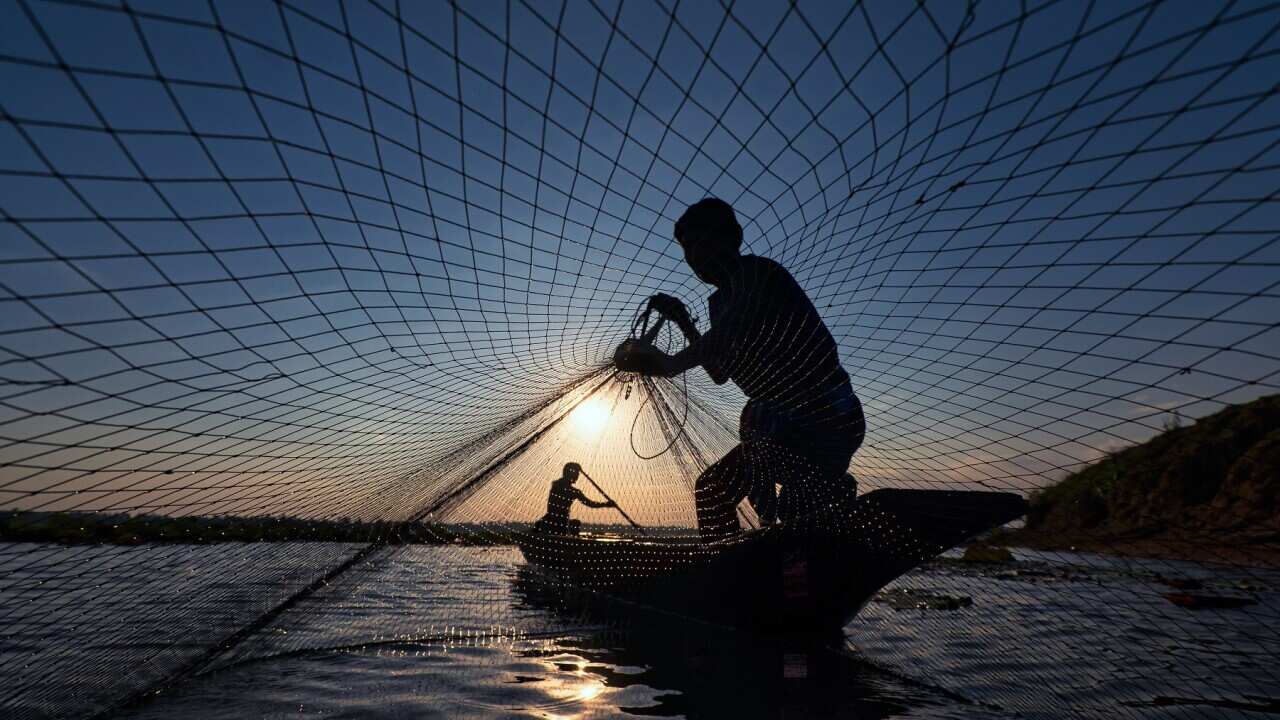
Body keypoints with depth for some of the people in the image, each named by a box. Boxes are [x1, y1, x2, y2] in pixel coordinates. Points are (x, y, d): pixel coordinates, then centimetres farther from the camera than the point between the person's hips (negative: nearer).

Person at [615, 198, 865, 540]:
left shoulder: (754, 270, -9)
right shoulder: (723, 300, 17)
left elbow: (738, 323, -32)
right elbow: (721, 372, 24)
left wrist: (673, 363, -45)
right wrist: (683, 321, 22)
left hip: (825, 418, -10)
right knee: (712, 487, 15)